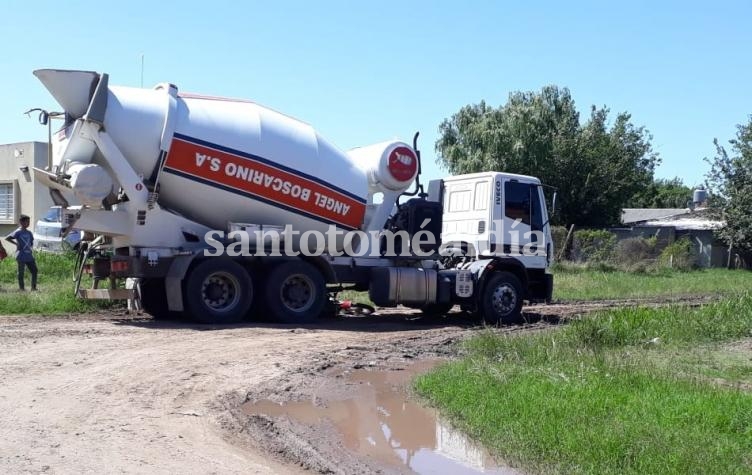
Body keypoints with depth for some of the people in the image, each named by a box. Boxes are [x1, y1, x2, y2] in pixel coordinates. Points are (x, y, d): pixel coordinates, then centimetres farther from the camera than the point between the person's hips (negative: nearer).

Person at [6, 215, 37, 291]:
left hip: (29, 256, 6)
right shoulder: (18, 232, -7)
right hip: (21, 256, -6)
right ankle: (21, 288, 9)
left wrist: (31, 247, 6)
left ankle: (33, 287, 11)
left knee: (34, 271, 3)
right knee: (21, 272, 1)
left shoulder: (29, 233, 13)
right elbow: (7, 238, -13)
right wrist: (16, 243, -14)